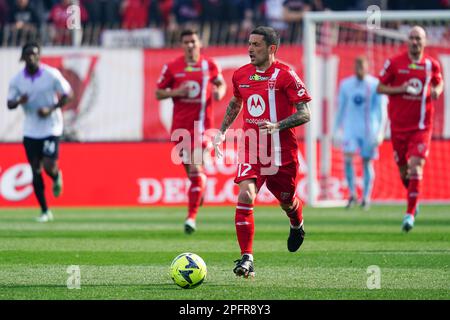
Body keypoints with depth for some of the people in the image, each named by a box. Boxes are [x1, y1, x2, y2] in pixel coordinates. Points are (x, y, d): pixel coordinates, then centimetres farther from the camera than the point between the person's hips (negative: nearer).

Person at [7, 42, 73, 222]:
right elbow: (9, 104, 3)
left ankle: (57, 177, 25)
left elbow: (67, 95, -3)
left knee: (49, 166, -14)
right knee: (36, 171, 2)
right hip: (30, 131, 3)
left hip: (51, 128, -3)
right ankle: (44, 211, 12)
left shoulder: (52, 75, -10)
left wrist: (51, 109, -17)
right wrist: (19, 101, -21)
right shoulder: (17, 80, -2)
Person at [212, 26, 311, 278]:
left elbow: (305, 114, -12)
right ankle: (247, 259, -19)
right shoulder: (241, 75, 5)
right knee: (245, 196, -19)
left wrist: (277, 126, -25)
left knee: (287, 201, 15)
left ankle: (297, 226, 54)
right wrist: (222, 131, 19)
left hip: (282, 152, -3)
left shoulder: (286, 75, -11)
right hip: (251, 149, 3)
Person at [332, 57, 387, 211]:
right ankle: (352, 194, -3)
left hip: (369, 129, -2)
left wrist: (380, 131, -11)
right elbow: (341, 108, 12)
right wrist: (336, 130, 11)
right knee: (347, 159, -16)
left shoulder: (376, 85, -5)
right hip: (350, 128, 2)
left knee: (367, 163, 3)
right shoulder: (346, 85, 4)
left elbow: (382, 110, -4)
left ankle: (366, 198, 15)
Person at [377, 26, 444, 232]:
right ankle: (413, 199, 38)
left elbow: (439, 82, 20)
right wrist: (400, 89, -14)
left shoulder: (431, 64, 2)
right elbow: (380, 87, 4)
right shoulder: (394, 63, -2)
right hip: (398, 125, 1)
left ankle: (410, 213, -11)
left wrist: (437, 91, -4)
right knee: (403, 170, 9)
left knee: (415, 168, -14)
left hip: (421, 126, -1)